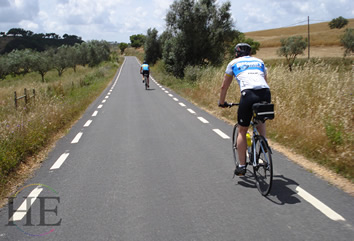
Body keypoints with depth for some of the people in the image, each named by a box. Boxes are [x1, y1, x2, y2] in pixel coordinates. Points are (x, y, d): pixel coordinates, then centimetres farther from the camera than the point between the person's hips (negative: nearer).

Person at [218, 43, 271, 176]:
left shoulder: (233, 63, 24)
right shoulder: (259, 61, 31)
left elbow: (224, 87, 29)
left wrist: (222, 102, 43)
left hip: (248, 94, -3)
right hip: (266, 93, 3)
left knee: (242, 131, 12)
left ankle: (241, 166, 14)